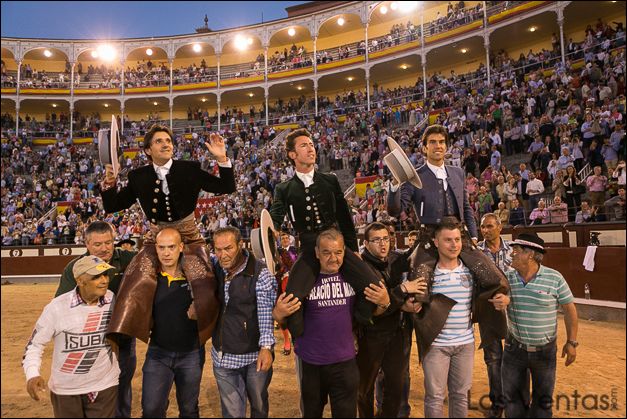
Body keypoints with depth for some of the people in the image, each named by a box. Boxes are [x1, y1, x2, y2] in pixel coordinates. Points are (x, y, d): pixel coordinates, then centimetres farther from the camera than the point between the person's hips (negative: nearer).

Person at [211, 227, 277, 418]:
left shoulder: (259, 273, -14)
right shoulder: (215, 270, 2)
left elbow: (266, 313, -17)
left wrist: (266, 347, -25)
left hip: (254, 355, -4)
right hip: (223, 355, 4)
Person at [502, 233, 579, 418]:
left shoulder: (554, 278, -12)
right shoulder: (507, 277, -5)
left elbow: (569, 309, -5)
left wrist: (571, 342, -4)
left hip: (545, 350, -2)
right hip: (514, 348, 2)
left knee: (543, 399, 15)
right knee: (512, 396, 12)